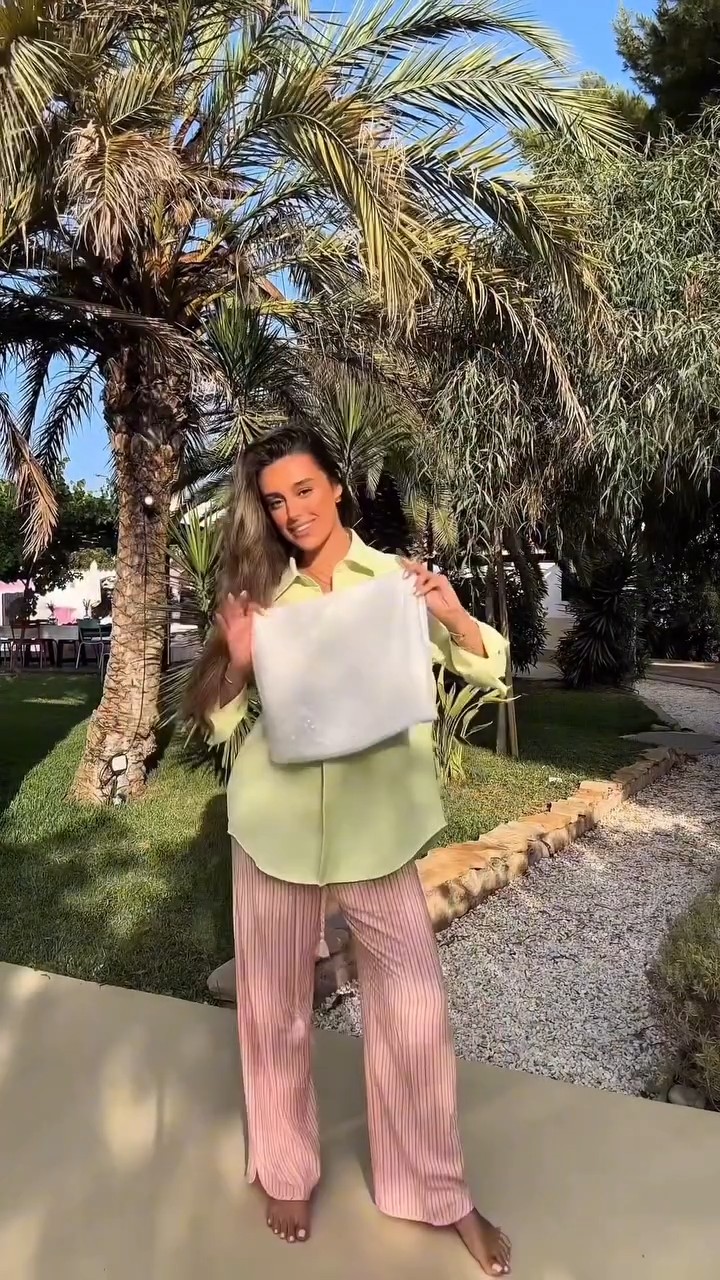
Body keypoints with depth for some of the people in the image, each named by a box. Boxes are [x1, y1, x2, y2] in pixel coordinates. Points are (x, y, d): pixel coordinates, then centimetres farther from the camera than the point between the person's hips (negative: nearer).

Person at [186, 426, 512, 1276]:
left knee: (414, 1005, 5)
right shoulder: (260, 591, 5)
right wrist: (236, 663, -14)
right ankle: (286, 1171, 38)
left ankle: (442, 1192, 29)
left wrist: (454, 616, -15)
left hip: (376, 820, -1)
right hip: (275, 819, 1)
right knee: (275, 1004, 13)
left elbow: (488, 671, 4)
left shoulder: (396, 578, 2)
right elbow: (219, 721, 6)